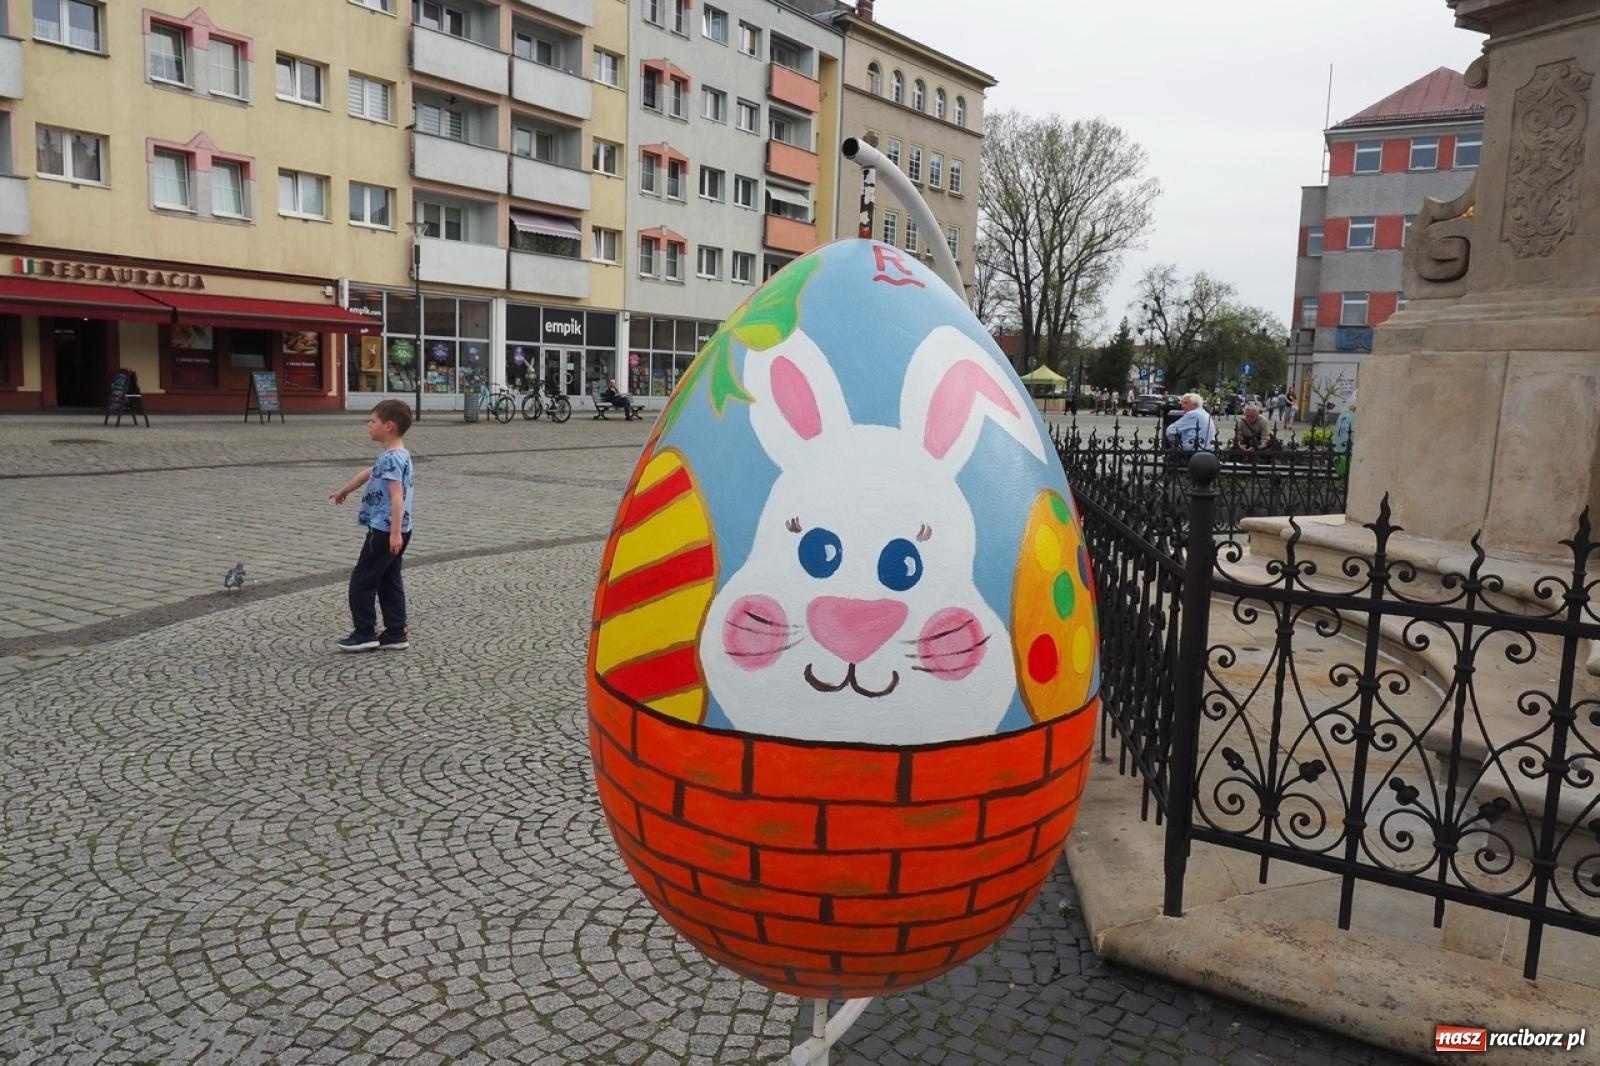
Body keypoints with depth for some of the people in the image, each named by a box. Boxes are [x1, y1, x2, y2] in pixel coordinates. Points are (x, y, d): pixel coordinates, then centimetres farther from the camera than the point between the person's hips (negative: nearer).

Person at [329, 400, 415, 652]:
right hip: (391, 531, 10)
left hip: (385, 531, -10)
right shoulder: (395, 455, 15)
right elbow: (368, 474, 32)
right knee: (389, 582, 12)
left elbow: (397, 496, -27)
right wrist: (344, 491, 47)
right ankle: (396, 634, 15)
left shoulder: (392, 457, -18)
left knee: (361, 581, 0)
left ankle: (365, 633, 7)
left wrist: (395, 532, -33)